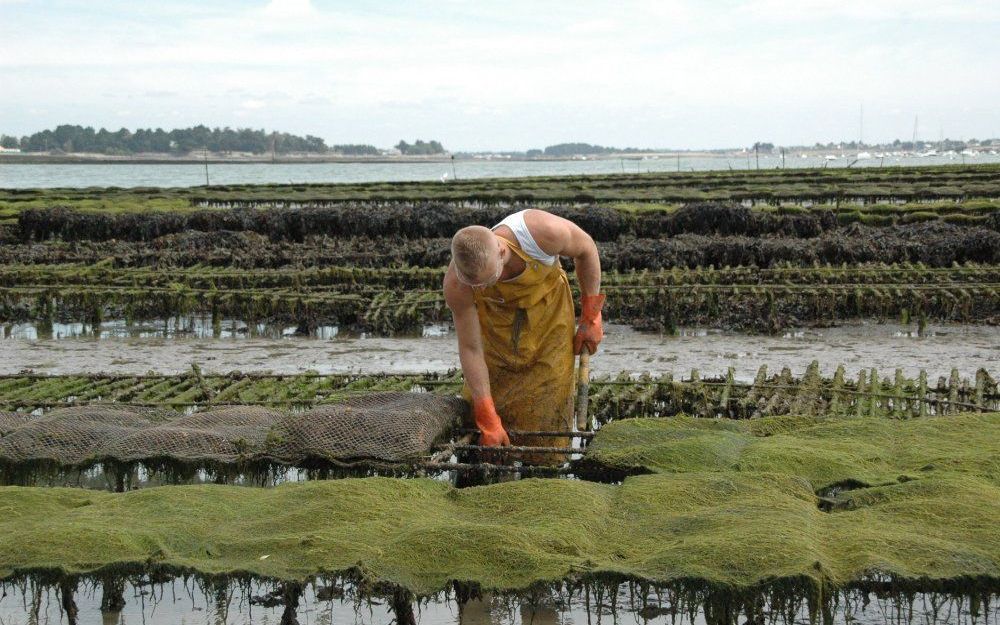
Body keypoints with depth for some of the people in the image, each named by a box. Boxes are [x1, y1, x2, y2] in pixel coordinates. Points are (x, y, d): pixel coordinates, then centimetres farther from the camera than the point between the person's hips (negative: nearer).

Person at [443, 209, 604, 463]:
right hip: (496, 323, 1)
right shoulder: (456, 285, -34)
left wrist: (591, 317, -9)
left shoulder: (544, 232, -38)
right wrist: (488, 421, -23)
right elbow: (470, 349, -24)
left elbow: (586, 249, -15)